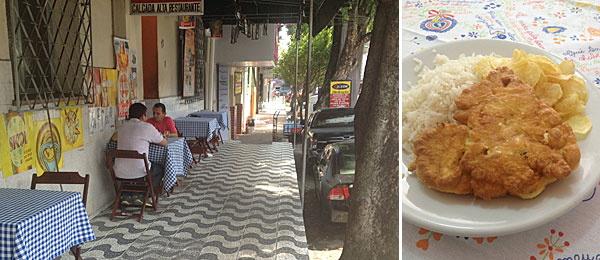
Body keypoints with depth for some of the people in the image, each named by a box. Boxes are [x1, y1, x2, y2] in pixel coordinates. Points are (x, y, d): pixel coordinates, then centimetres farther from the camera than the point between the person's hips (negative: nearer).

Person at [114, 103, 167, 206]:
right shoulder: (147, 127, -8)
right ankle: (141, 196, 13)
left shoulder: (122, 126, 10)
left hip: (119, 172, 6)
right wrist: (151, 140, 23)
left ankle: (126, 196, 26)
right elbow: (164, 142, 5)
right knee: (160, 169, 22)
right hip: (138, 172, -6)